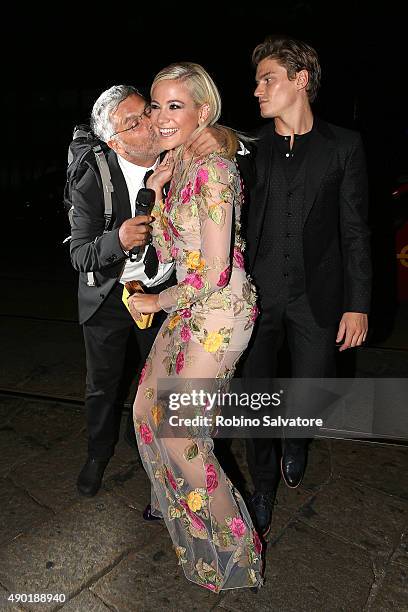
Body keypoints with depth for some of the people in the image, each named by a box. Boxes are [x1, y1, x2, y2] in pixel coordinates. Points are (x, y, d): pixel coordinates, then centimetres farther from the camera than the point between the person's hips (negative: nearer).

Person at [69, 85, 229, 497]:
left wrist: (223, 137, -33)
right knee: (102, 383, 17)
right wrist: (118, 240, -38)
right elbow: (79, 255, -17)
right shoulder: (93, 184, -21)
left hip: (166, 291, 1)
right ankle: (99, 452, 46)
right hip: (109, 297, -1)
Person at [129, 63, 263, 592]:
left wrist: (157, 302, -8)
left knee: (177, 430, -1)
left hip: (219, 309, -9)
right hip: (190, 306, 9)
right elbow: (168, 252, 11)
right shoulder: (179, 166, 10)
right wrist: (157, 191, 2)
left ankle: (234, 544, 24)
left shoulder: (212, 170, -19)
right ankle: (179, 502, 45)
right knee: (149, 408, 17)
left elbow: (215, 272, -22)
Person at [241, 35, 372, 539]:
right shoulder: (248, 146, 4)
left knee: (310, 395, 7)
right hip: (256, 294, 1)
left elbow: (355, 230, 0)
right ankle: (263, 487, 32)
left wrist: (358, 303, -3)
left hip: (316, 296, 0)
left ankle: (293, 441, 45)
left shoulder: (343, 146, 1)